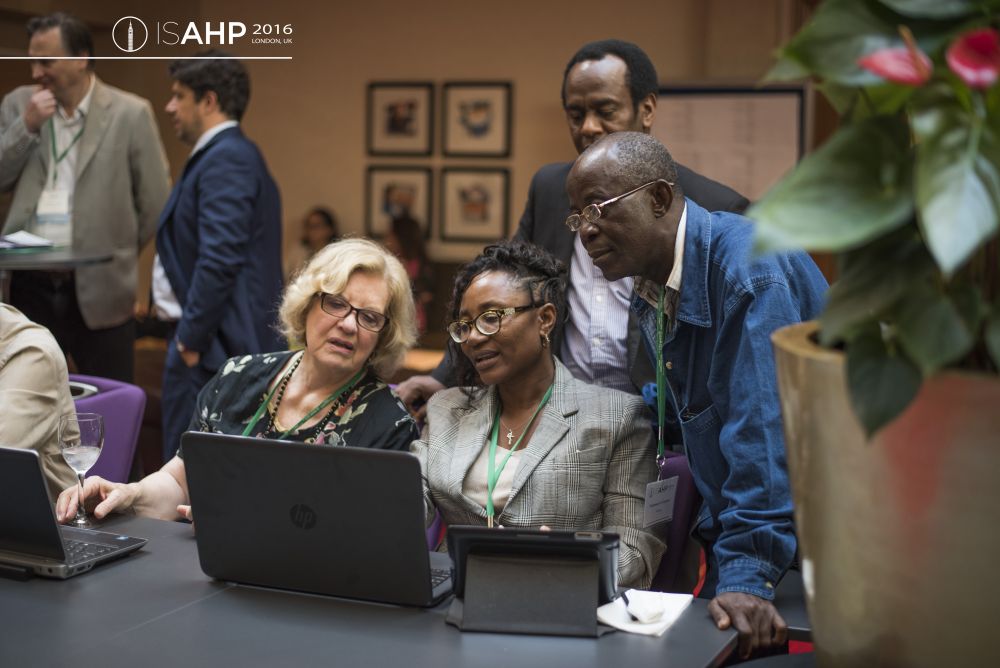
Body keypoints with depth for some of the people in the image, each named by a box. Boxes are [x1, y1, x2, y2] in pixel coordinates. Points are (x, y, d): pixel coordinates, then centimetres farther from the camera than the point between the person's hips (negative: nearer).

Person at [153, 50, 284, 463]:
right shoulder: (227, 154, 18)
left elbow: (219, 259, -23)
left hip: (215, 346, -10)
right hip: (213, 341, 10)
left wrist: (191, 338, -17)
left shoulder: (227, 158, -15)